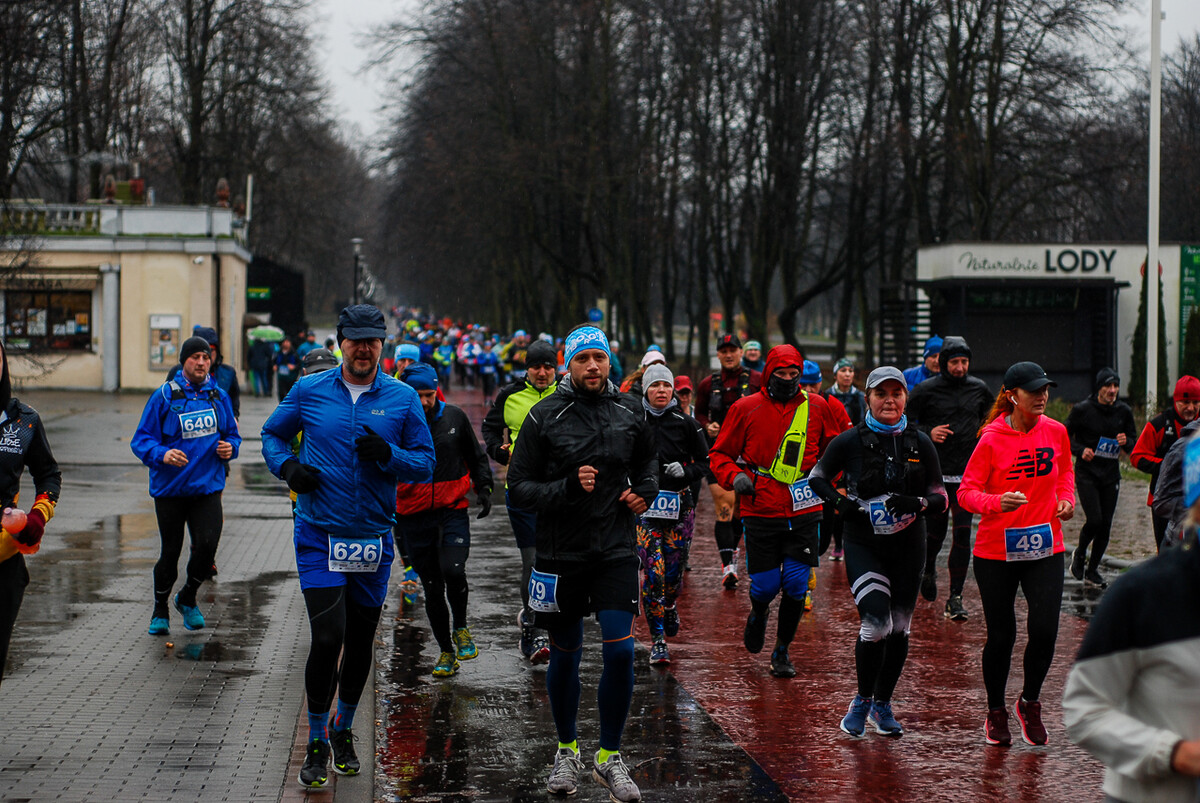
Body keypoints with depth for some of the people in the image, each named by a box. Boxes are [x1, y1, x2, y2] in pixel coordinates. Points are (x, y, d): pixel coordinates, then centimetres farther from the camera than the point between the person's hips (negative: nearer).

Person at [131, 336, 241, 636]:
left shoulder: (219, 396, 8)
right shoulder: (164, 396, -4)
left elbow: (232, 434, 20)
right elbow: (141, 440, -4)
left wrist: (230, 447, -3)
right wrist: (162, 454, -24)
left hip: (207, 487, 2)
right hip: (170, 488, -2)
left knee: (207, 544, -14)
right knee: (170, 551, 5)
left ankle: (188, 599, 15)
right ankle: (160, 611, 29)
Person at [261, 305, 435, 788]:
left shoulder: (403, 399, 1)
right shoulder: (310, 391, 0)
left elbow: (426, 463, 2)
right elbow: (273, 434, 14)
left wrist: (388, 455, -17)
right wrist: (286, 466, -7)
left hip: (374, 538, 2)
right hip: (319, 536, -2)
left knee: (361, 643, 13)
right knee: (327, 638, -12)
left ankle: (343, 731, 35)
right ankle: (317, 744, 3)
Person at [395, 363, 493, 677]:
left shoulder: (454, 417, 3)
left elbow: (475, 456, 17)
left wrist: (483, 487, 6)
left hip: (453, 511, 0)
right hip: (414, 518, 0)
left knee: (453, 571, -23)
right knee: (432, 588, 6)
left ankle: (461, 628, 4)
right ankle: (447, 652, 20)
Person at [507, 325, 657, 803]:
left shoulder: (630, 412, 3)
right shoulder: (545, 416, -7)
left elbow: (648, 459, 23)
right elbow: (519, 488, -7)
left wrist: (646, 489, 3)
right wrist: (567, 488, -21)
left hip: (616, 551, 1)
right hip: (561, 552, -1)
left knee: (620, 652, -9)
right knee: (565, 658, 10)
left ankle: (609, 758, 5)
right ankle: (567, 751, 31)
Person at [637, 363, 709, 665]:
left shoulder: (686, 423, 2)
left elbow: (705, 461, 7)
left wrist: (685, 471, -11)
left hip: (679, 504, 1)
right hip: (644, 504, -1)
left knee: (674, 570, 6)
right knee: (652, 571, -11)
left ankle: (669, 605, 42)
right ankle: (658, 641, -5)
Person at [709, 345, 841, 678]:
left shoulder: (817, 407, 5)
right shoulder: (746, 409, 0)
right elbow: (719, 454, 6)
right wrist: (734, 476, -12)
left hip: (804, 513, 1)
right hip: (761, 512, -1)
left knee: (796, 586, -2)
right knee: (765, 585, -1)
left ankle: (782, 652, 17)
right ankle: (758, 613, 37)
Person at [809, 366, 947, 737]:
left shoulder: (920, 443, 2)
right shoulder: (850, 441, -4)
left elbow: (940, 497, 4)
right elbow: (817, 477, 7)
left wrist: (918, 503, -18)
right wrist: (839, 502, -12)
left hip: (908, 546, 3)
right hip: (864, 544, -3)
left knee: (899, 629, 9)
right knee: (875, 622, -18)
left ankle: (883, 704, 27)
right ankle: (862, 700, 3)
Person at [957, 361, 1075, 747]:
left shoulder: (1056, 432, 1)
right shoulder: (991, 439, -11)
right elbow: (966, 492, -9)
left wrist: (1066, 498, 1)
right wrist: (997, 502, -28)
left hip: (1045, 546, 3)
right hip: (996, 551, -3)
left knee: (1044, 631, -8)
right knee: (1001, 636, 4)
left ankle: (1030, 703, 18)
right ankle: (996, 713, 26)